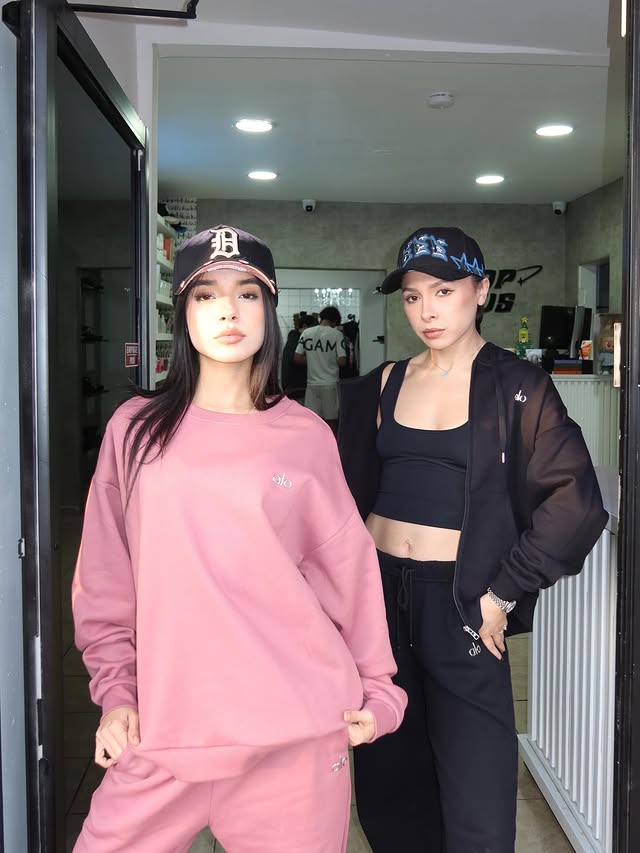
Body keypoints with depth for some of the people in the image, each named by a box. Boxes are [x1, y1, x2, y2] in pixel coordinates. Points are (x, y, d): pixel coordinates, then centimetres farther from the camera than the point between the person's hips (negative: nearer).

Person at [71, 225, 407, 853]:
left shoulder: (305, 436, 0)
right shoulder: (136, 429, 2)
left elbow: (347, 568, 5)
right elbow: (105, 578, 7)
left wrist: (376, 689, 9)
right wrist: (115, 691, 5)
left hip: (298, 731, 0)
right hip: (165, 726, 1)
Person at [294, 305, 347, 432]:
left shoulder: (307, 333, 1)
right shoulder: (337, 334, -7)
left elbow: (297, 359, 1)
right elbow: (342, 361, -12)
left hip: (312, 384, 2)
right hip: (330, 384, -2)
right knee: (331, 422, 7)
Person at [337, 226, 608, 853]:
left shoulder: (516, 388, -4)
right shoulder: (382, 386, 8)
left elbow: (576, 502, -12)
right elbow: (351, 492, 15)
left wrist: (502, 594, -11)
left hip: (460, 603, -4)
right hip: (379, 590, 4)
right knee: (385, 778, 14)